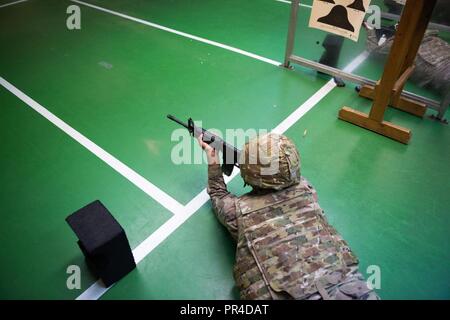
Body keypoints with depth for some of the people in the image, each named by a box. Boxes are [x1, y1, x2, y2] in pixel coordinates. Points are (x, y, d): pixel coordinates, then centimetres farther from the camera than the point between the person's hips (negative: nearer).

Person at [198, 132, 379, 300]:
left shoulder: (239, 210, 1)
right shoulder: (306, 190, 6)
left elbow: (218, 194, 26)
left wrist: (213, 160, 34)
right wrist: (245, 156, 36)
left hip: (283, 295, -2)